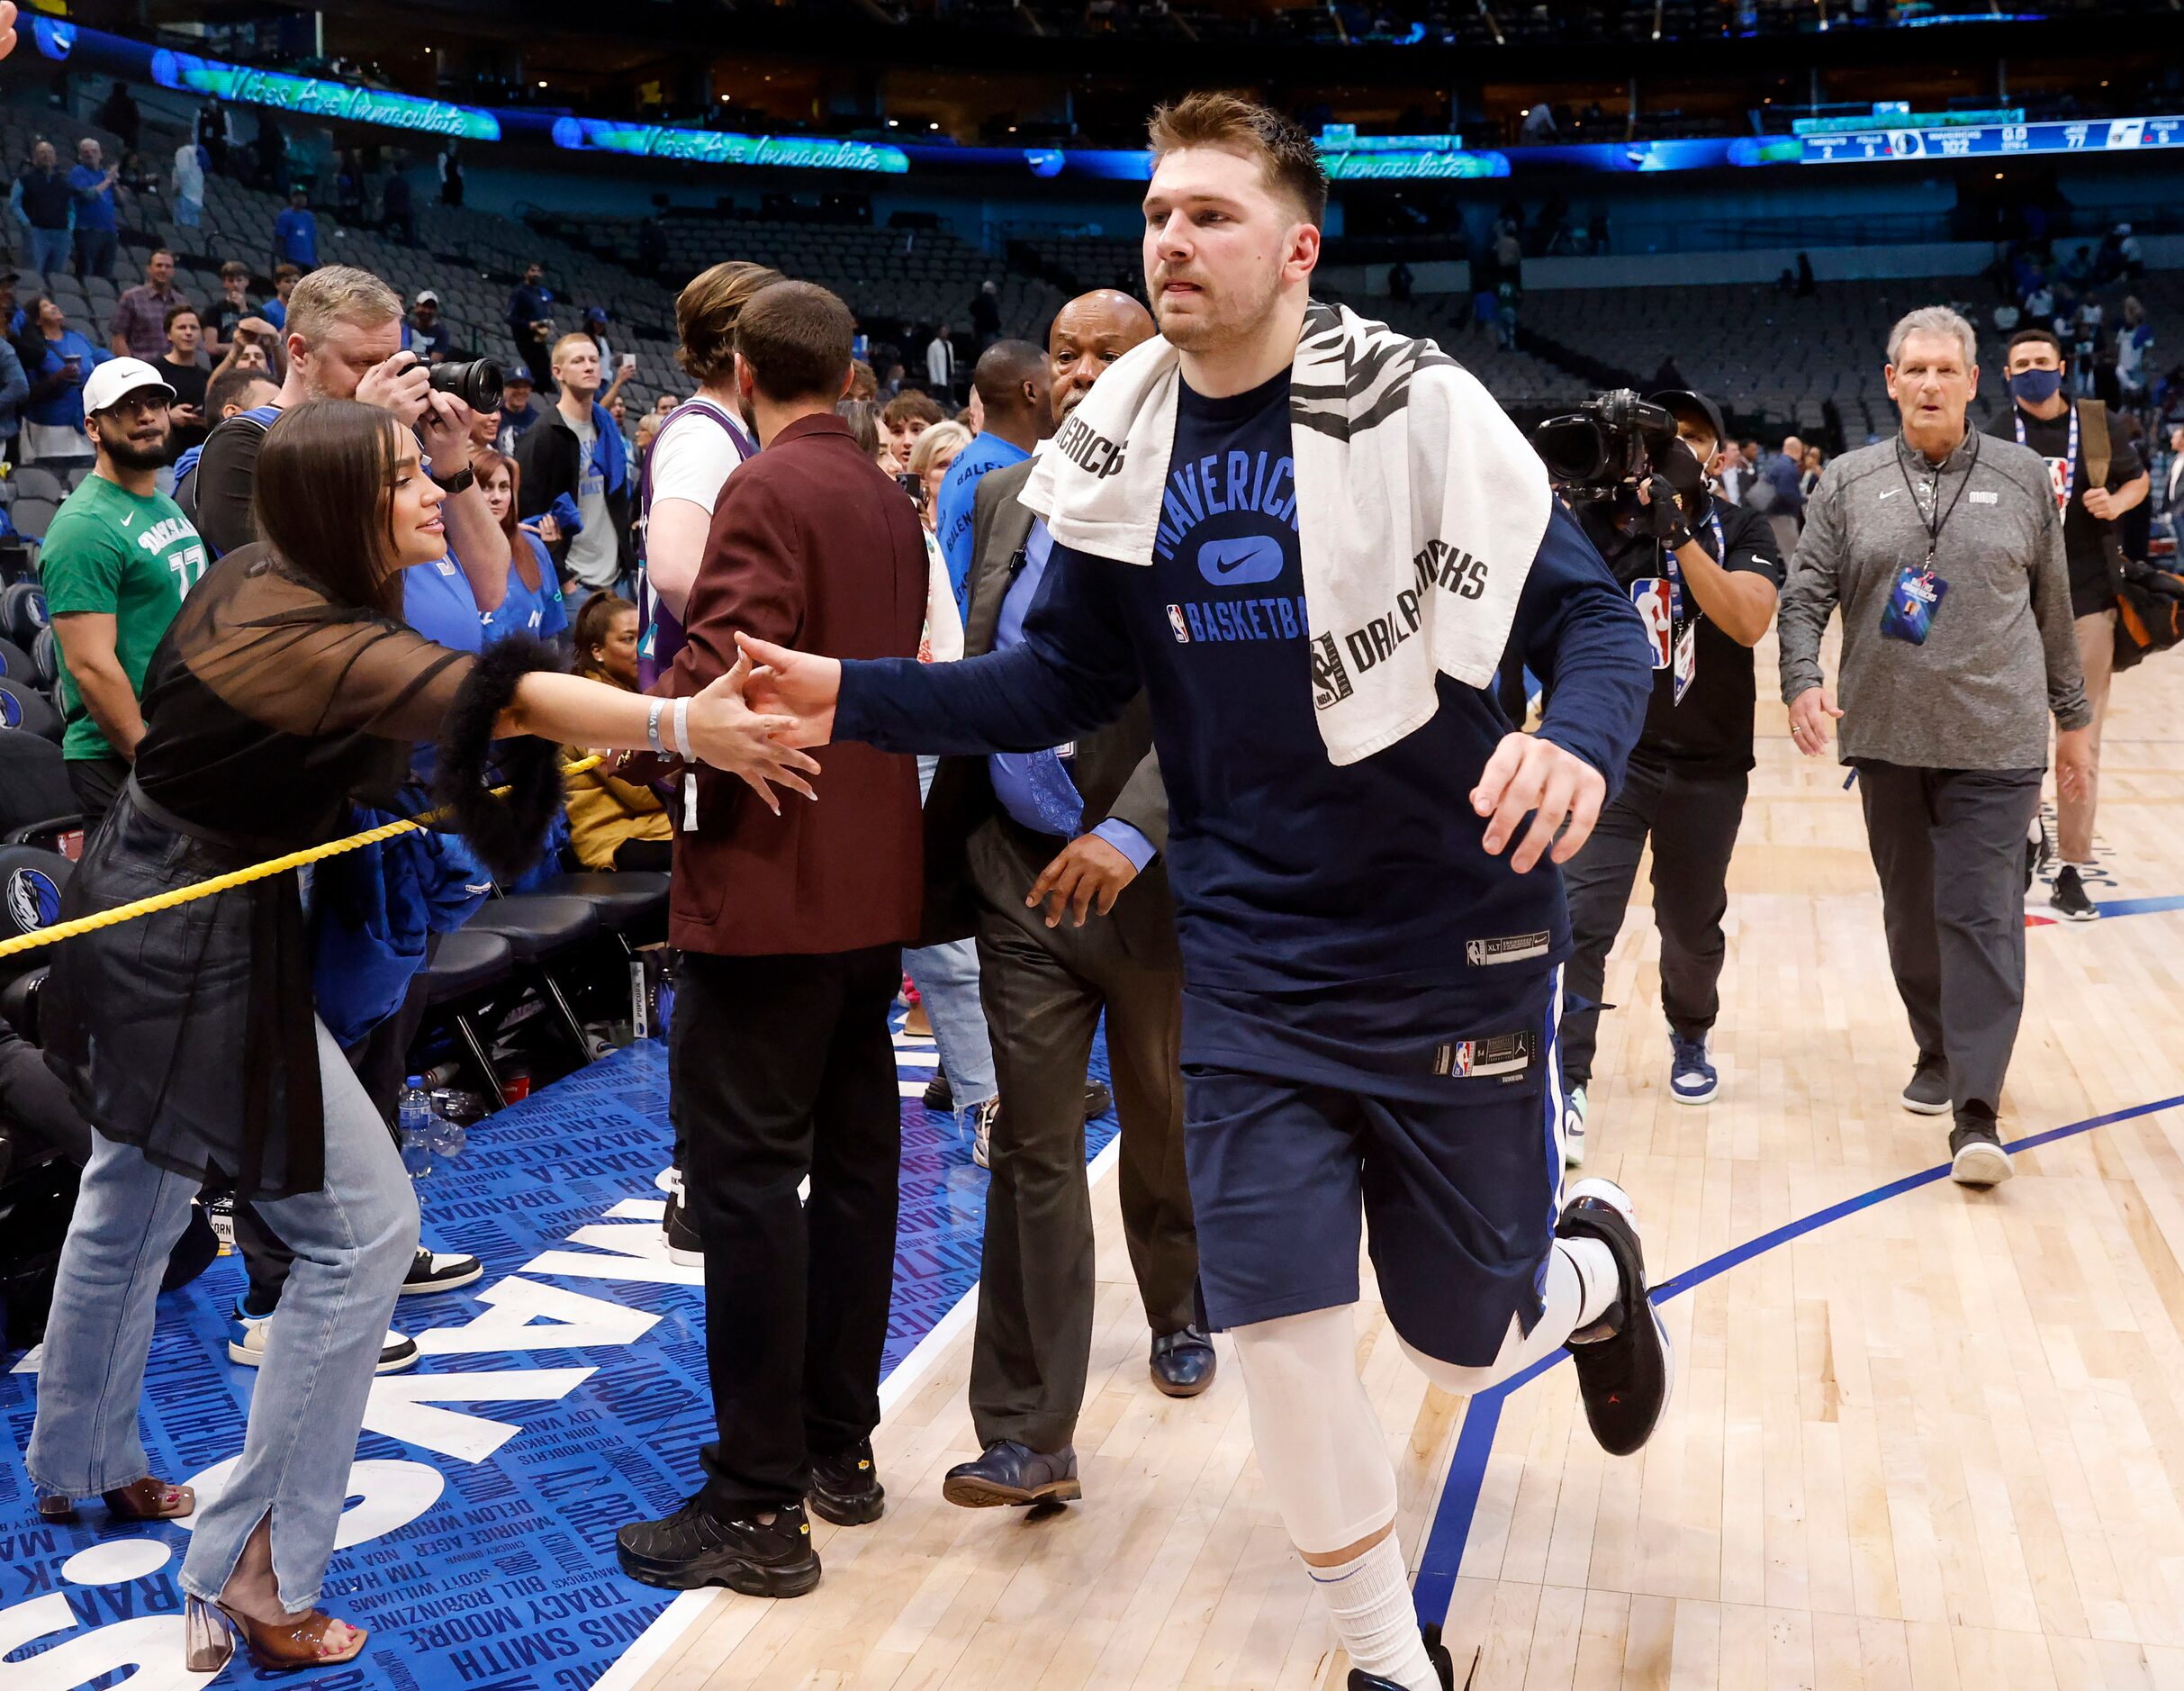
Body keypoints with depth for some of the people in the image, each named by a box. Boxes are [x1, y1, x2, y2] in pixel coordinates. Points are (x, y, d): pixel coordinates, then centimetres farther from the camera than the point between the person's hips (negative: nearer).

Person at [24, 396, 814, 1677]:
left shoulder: (260, 580, 1)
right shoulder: (309, 635, -26)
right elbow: (485, 697, -42)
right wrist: (681, 725, -54)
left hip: (138, 920, 10)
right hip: (200, 950, -10)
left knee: (135, 1192, 26)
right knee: (363, 1225, -7)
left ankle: (79, 1463, 48)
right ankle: (252, 1566, 0)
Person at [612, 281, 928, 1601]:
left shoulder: (767, 494, -12)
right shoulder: (891, 504, 13)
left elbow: (721, 673, -21)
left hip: (772, 883, -9)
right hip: (873, 882, 9)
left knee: (748, 1178, -4)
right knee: (852, 1160, 14)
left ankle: (760, 1507, 2)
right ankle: (840, 1448, 26)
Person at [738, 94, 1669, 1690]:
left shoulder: (1416, 404, -11)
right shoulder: (1124, 449, 1)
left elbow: (1593, 616, -10)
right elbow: (1063, 680, 8)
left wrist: (1575, 741, -33)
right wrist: (852, 696, -5)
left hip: (1457, 944, -3)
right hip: (1253, 959, 3)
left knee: (1463, 1341, 9)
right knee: (1281, 1329, -1)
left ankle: (1591, 1258, 48)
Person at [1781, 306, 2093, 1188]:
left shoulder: (2023, 477, 4)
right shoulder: (1849, 481, 4)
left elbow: (2053, 611, 10)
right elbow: (1804, 596, 0)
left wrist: (2073, 718, 12)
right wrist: (1803, 681, -17)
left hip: (1994, 744, -2)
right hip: (1886, 740, 2)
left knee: (1982, 915, -8)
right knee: (1910, 914, 13)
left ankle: (1976, 1114, -8)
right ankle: (1938, 1054, 33)